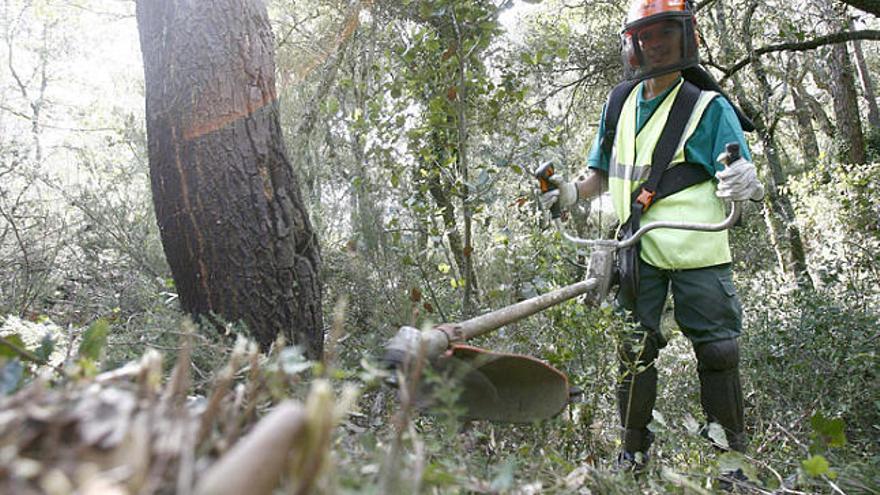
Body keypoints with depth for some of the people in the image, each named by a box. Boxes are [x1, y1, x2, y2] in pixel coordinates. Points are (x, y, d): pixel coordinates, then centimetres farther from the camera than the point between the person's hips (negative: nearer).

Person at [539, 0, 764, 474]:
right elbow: (603, 175, 21)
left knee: (717, 351, 2)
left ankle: (731, 453, 19)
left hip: (698, 252, -3)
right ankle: (633, 452, 16)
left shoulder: (709, 107, 0)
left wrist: (747, 183, -30)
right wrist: (570, 192, 1)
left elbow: (742, 179, -6)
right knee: (634, 347, 3)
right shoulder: (620, 107, 12)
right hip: (637, 252, 3)